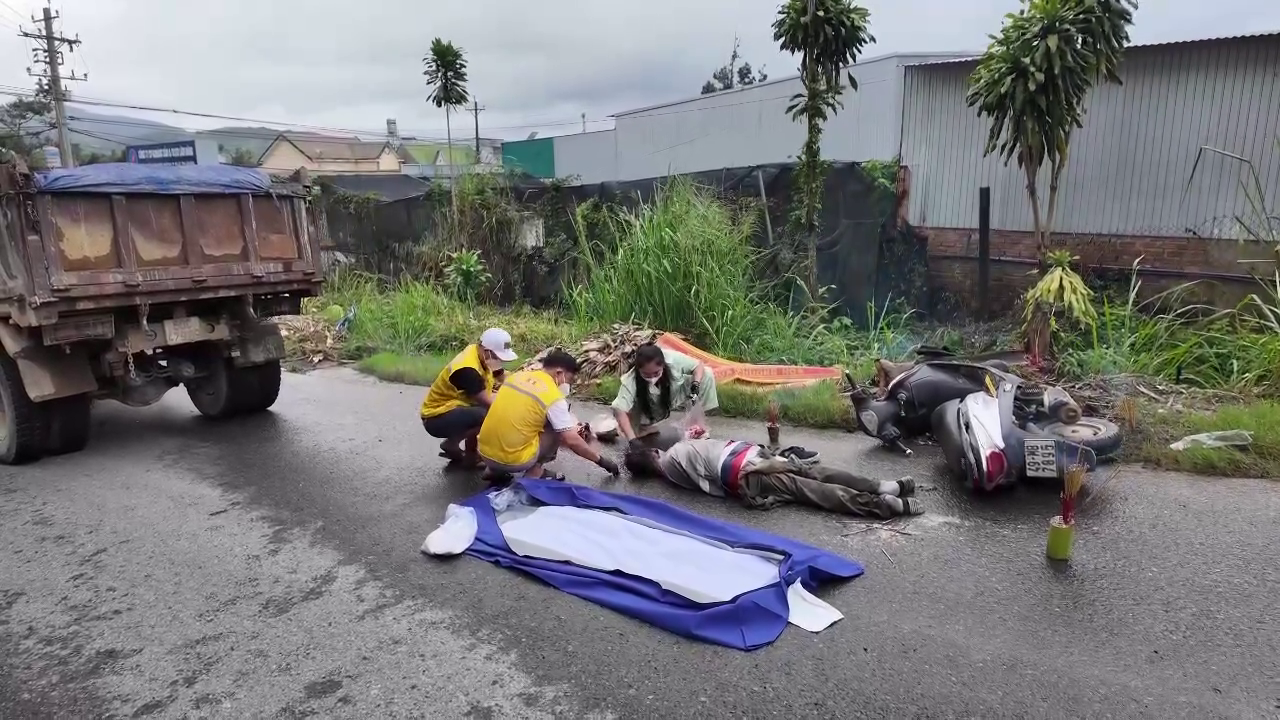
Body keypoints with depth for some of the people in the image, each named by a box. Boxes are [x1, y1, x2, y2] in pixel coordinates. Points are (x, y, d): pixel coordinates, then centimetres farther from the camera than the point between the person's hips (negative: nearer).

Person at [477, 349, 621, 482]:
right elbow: (571, 441, -11)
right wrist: (600, 460, 3)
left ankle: (496, 471, 19)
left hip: (484, 453, 6)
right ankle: (534, 473, 6)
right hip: (511, 460, -6)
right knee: (558, 430, 9)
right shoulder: (554, 396, -10)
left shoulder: (517, 375, 9)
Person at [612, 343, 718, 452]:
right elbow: (619, 410, -43)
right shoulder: (631, 381, -37)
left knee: (707, 373, -14)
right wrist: (632, 440, -52)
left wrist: (695, 386, -35)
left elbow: (699, 366, -17)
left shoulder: (672, 359, -31)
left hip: (672, 396, 3)